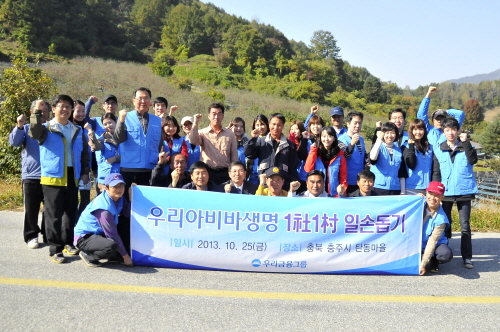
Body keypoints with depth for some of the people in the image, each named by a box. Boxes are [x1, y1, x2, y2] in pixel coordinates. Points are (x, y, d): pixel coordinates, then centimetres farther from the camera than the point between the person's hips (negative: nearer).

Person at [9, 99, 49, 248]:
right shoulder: (26, 129, 6)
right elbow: (13, 142, -8)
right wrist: (19, 126, -25)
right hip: (30, 176, -1)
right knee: (31, 209, 5)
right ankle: (31, 236, 17)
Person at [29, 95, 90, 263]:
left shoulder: (78, 131, 13)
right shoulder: (46, 128, 1)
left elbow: (84, 153, 15)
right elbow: (34, 133, -23)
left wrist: (85, 172, 8)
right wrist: (37, 113, -26)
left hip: (72, 177, 4)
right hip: (52, 177, -4)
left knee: (71, 212, 12)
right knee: (53, 214, -2)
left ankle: (68, 242, 26)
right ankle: (55, 248, 4)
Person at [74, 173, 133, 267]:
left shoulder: (119, 198, -2)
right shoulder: (104, 207, -27)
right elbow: (112, 234, -25)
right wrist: (125, 256, -20)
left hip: (99, 233, 9)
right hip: (84, 237, -9)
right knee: (111, 246, -35)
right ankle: (87, 255, -8)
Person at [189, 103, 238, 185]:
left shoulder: (230, 134, 10)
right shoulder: (203, 133, 5)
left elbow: (234, 157, 11)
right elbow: (193, 141, -17)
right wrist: (196, 123, -20)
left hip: (224, 173, 2)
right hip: (208, 172, -1)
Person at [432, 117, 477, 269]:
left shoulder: (466, 146, 3)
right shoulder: (438, 149, 5)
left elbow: (473, 160, -17)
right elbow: (436, 173, 5)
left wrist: (465, 142, -18)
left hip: (464, 192, -1)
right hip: (445, 193, 1)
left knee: (465, 225, 1)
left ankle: (467, 257, 8)